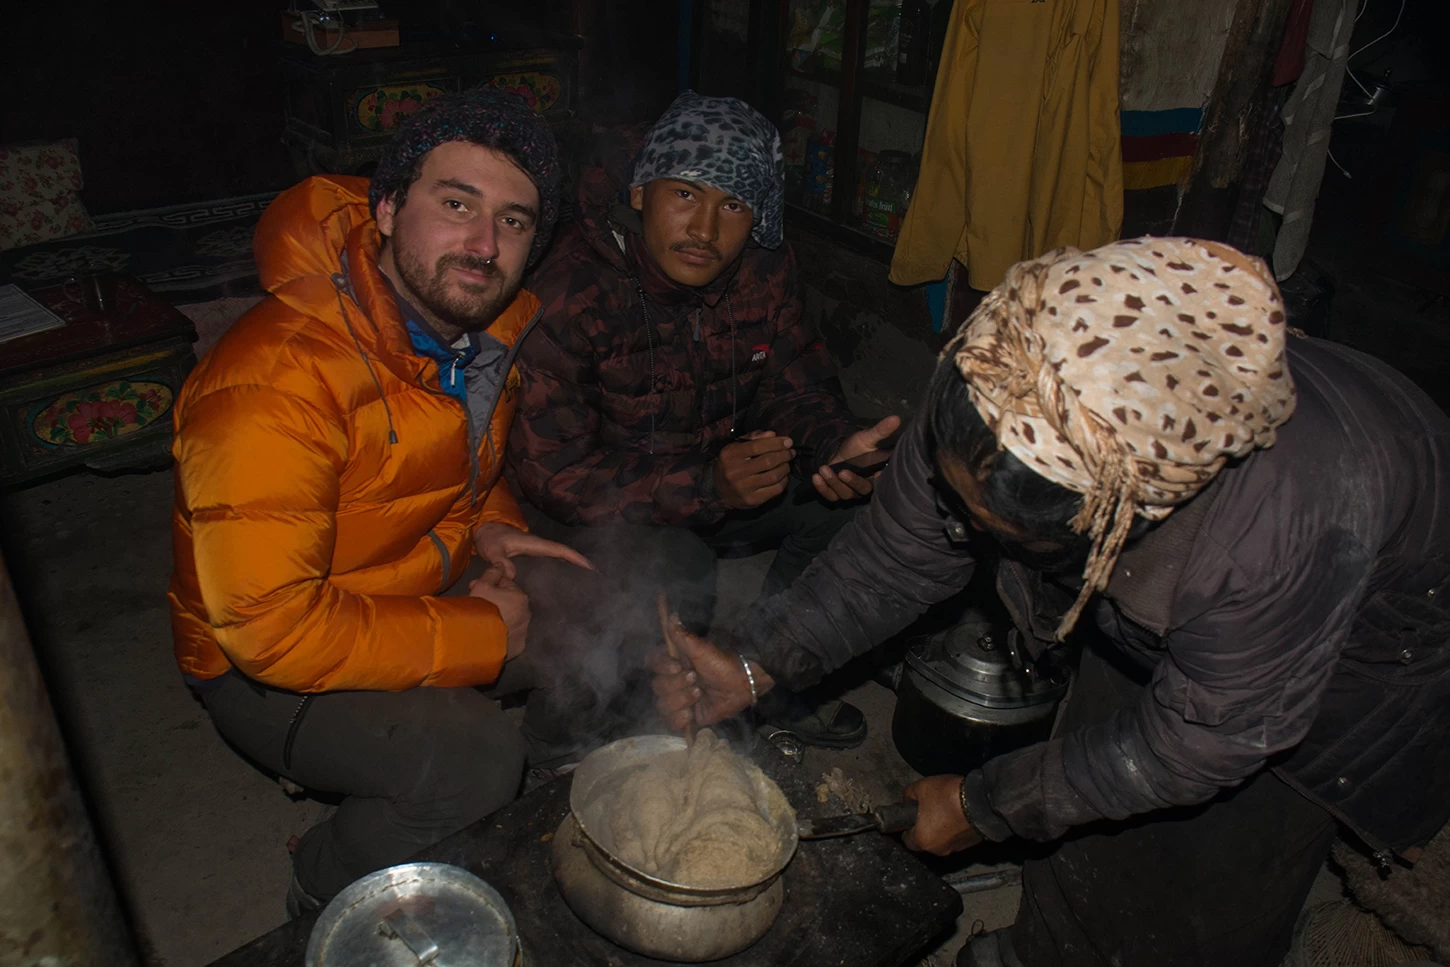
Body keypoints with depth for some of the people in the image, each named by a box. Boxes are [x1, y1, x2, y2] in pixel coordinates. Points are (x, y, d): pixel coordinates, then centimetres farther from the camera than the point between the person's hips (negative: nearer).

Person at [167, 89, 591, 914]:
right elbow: (271, 628, -34)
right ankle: (328, 890, 5)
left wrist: (488, 522, -7)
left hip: (431, 582, 8)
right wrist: (475, 632, -26)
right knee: (475, 761, -29)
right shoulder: (275, 383, -33)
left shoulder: (493, 323, -7)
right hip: (267, 665, -7)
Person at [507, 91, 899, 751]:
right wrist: (704, 486, -38)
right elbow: (550, 473, -26)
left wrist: (836, 444, -26)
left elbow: (795, 386, 0)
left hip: (724, 472, 6)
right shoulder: (573, 293, -25)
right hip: (606, 500, -5)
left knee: (857, 499, -12)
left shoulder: (765, 271, -8)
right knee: (669, 575, -34)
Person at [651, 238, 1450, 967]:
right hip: (1153, 601, 4)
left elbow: (1196, 741, -31)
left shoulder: (1289, 527, -48)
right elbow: (903, 543, -17)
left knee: (1231, 859, 5)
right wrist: (756, 664, -22)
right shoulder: (1001, 390, -35)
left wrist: (982, 806, -21)